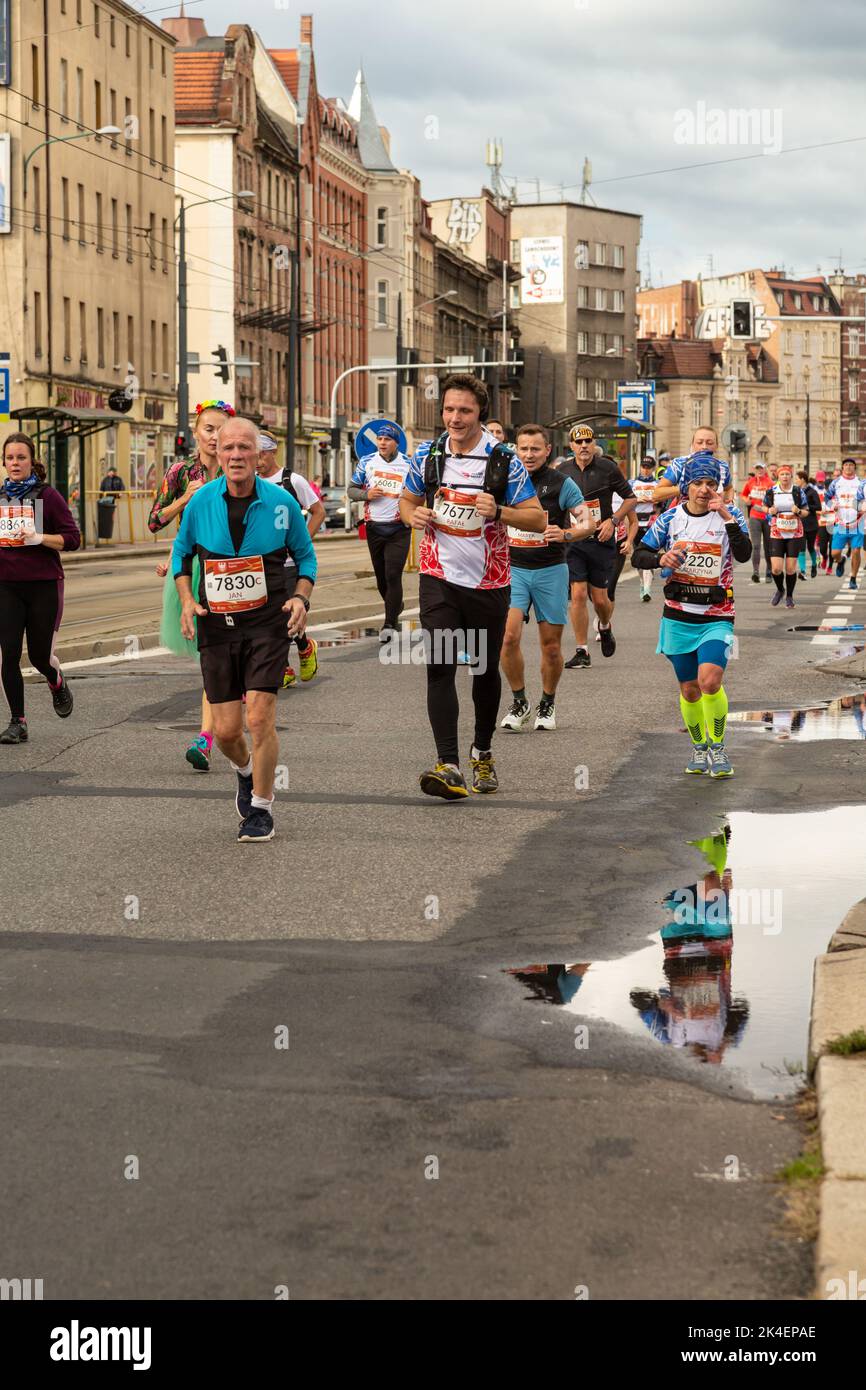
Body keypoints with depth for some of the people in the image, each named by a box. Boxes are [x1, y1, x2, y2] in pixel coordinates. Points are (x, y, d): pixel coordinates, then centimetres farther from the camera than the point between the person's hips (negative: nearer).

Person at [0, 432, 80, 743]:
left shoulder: (47, 496, -4)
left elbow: (72, 539, -7)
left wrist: (40, 537, -20)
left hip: (44, 585, -3)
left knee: (40, 655, 3)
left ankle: (57, 684, 40)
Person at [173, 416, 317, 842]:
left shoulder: (282, 502, -4)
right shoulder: (201, 502, -1)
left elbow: (305, 554, 10)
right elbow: (181, 552, 14)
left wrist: (301, 598, -6)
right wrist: (187, 600, 0)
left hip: (267, 624, -2)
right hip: (216, 627, 2)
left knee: (260, 717, -12)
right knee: (225, 729, 3)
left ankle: (261, 808, 5)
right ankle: (245, 772, 39)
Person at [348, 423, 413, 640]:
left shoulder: (409, 464, -2)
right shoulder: (367, 462, 3)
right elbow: (351, 490, 8)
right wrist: (366, 494, -13)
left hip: (399, 529, -3)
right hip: (374, 527, 3)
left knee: (393, 576, -12)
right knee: (380, 577, 12)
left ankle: (390, 624, -7)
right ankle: (395, 607, 38)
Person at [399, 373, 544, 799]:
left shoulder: (504, 461, -5)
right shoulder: (428, 457, 2)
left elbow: (538, 518, -4)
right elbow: (407, 500, 18)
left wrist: (498, 511, -22)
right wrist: (413, 514, -6)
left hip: (488, 582, -1)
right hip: (439, 577, 1)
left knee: (486, 669, 12)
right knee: (439, 667, -13)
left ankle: (482, 754, 33)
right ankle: (448, 766, -17)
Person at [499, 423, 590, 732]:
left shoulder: (561, 483, -4)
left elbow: (588, 523, -6)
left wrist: (566, 533, -24)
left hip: (550, 570, -1)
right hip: (513, 569, 1)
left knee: (551, 646, 3)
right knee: (509, 635, -15)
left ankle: (547, 705, 23)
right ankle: (519, 702, 1)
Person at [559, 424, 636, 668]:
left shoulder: (607, 468, -3)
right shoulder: (563, 472, 3)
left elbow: (631, 498, 5)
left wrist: (613, 521, -8)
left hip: (601, 540, -1)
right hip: (573, 539, 1)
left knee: (600, 597, 3)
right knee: (578, 595, -8)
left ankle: (605, 628, 38)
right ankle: (582, 652, 0)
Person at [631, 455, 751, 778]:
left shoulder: (730, 515, -2)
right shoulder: (670, 518, 3)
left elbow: (744, 554, -17)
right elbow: (638, 556, 6)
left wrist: (727, 518, -25)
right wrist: (660, 559, -14)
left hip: (716, 617, -2)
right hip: (678, 616, 3)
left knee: (710, 681, -21)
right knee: (689, 689, 9)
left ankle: (717, 747, -3)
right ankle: (699, 749, 29)